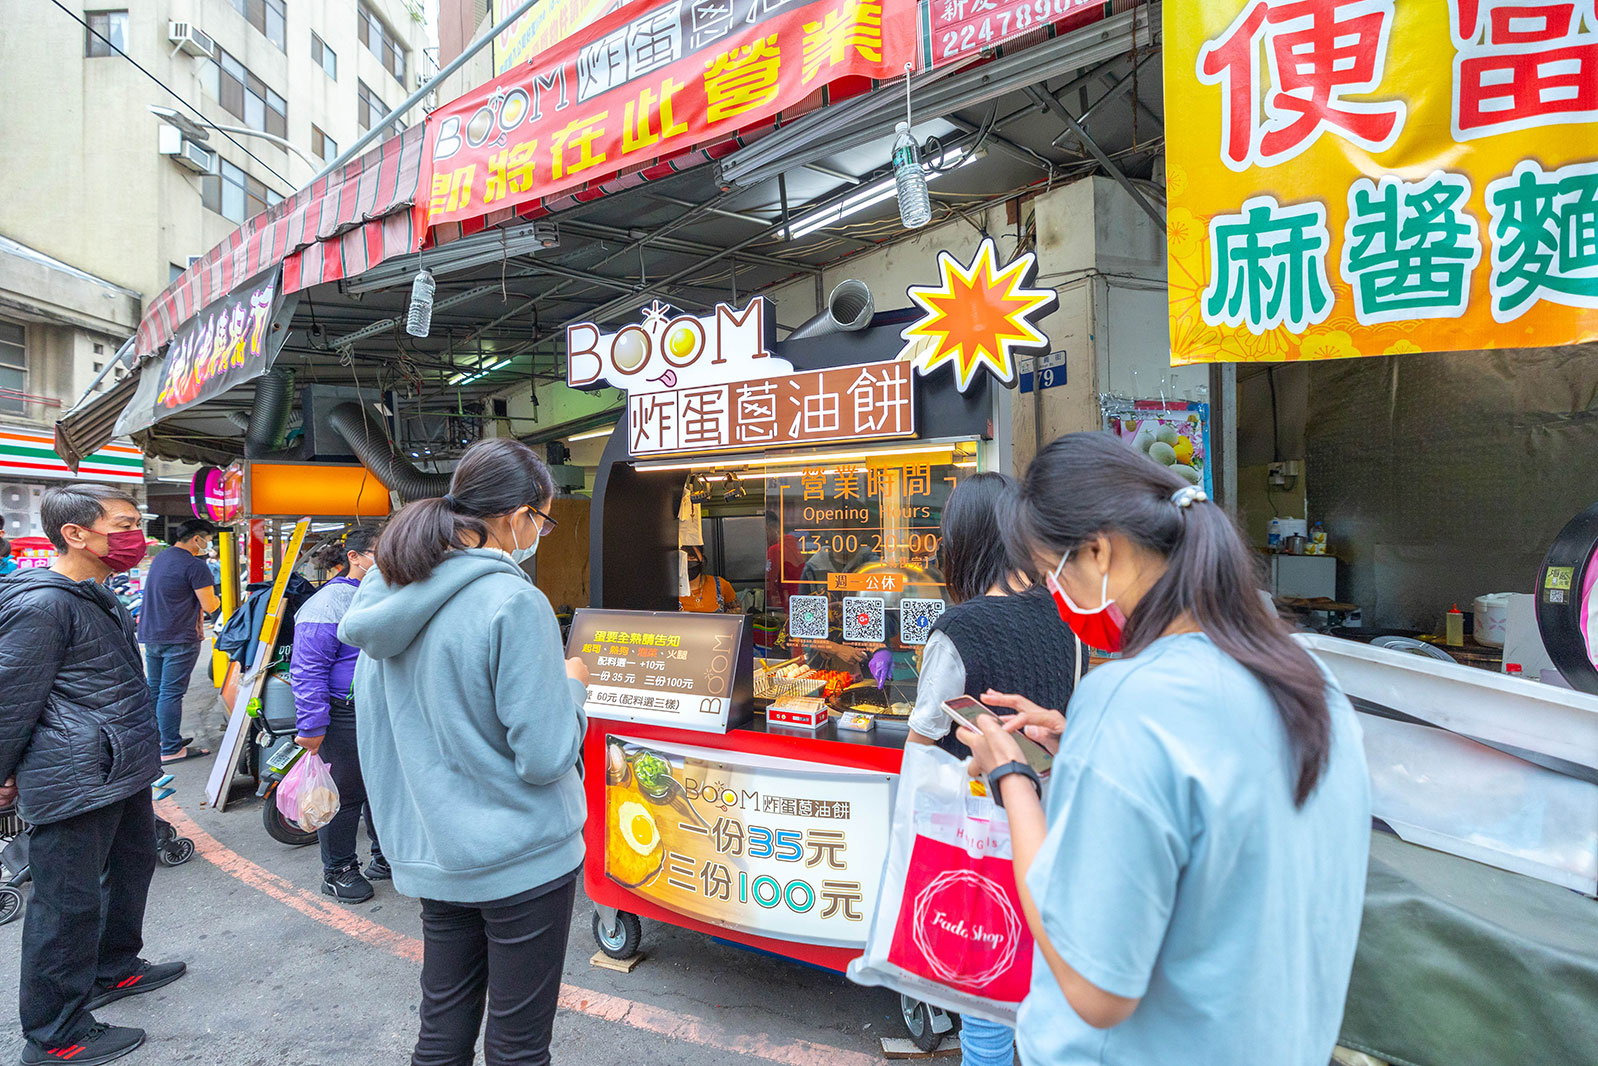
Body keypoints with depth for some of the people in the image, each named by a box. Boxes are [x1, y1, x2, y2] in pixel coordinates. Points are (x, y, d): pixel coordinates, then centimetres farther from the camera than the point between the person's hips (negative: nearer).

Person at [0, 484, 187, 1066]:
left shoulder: (96, 597, 13)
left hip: (121, 773, 10)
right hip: (75, 784, -10)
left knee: (133, 864, 23)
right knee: (69, 903, 3)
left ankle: (114, 970, 43)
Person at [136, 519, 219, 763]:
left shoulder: (160, 558, 13)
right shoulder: (195, 565, -15)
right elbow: (208, 606, -15)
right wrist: (217, 599, 6)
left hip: (150, 635, 9)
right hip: (178, 639, -9)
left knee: (154, 690, 16)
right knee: (171, 693, -5)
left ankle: (157, 740, 27)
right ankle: (171, 750, 0)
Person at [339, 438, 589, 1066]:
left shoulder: (386, 597, 2)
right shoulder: (514, 604, -22)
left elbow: (378, 727, 11)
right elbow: (545, 756, -20)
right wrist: (570, 685, -4)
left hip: (429, 851, 7)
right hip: (519, 857, -7)